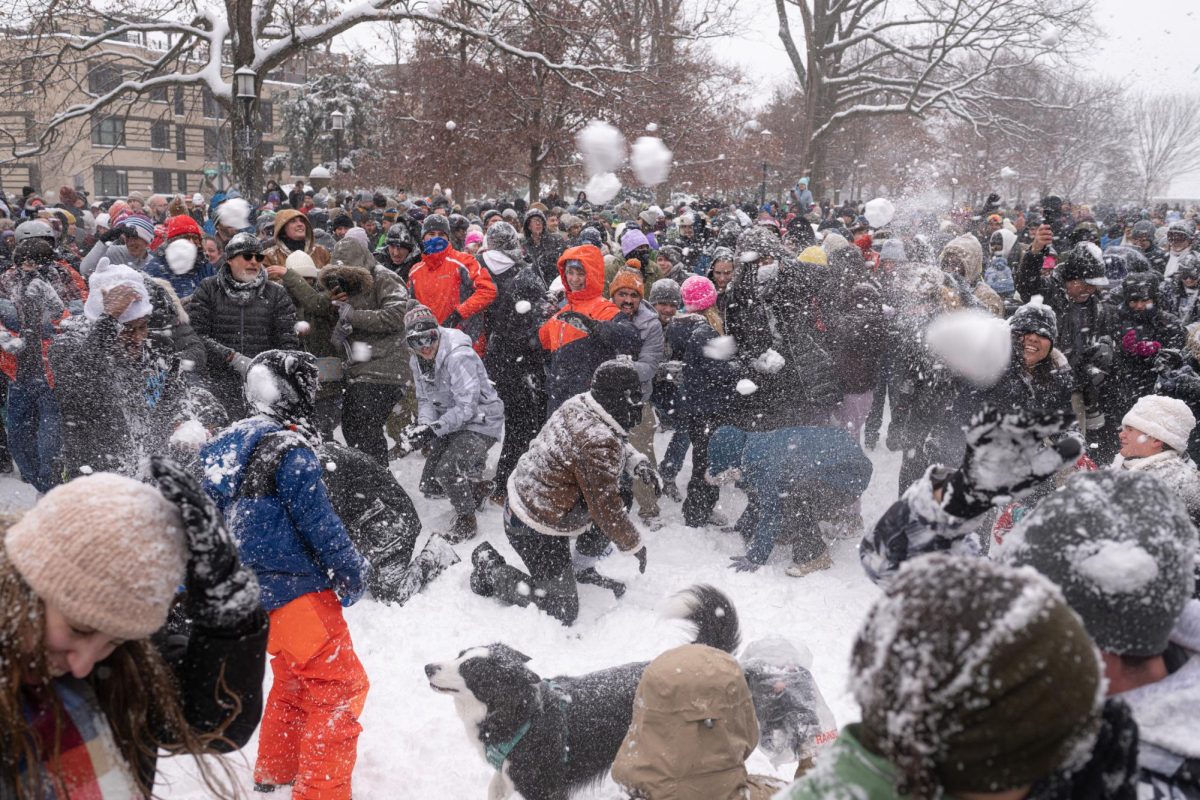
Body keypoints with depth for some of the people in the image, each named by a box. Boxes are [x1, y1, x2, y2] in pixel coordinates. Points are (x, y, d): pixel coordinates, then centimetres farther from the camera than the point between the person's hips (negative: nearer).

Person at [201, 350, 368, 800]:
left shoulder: (227, 447, 8)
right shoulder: (290, 450, -18)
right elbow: (318, 521, -17)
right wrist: (350, 573, -5)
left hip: (255, 592, 9)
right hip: (299, 593, -9)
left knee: (293, 683, 26)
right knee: (340, 687, -1)